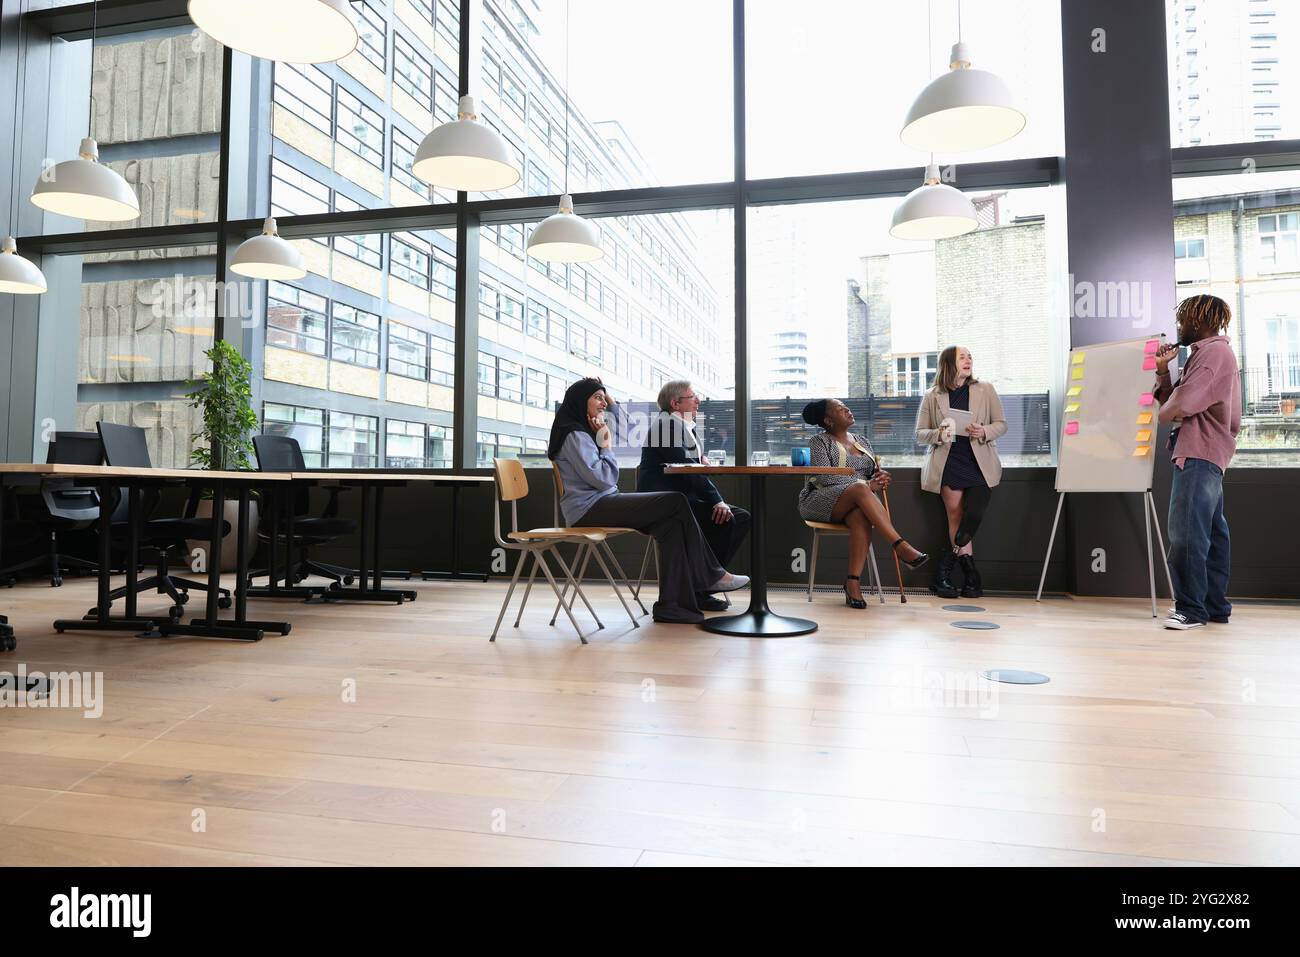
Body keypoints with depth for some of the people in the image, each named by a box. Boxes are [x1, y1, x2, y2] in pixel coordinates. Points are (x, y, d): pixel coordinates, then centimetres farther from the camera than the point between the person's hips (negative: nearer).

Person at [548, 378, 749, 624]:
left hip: (600, 504, 10)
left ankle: (672, 603, -12)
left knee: (671, 523, -9)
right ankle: (711, 576, -5)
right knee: (677, 503, -15)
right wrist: (606, 444, -5)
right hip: (590, 509, -10)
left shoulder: (584, 431, 19)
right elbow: (603, 479, -17)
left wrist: (611, 401, 20)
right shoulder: (574, 435, -11)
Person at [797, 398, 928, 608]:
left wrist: (883, 476, -7)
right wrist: (866, 484, -18)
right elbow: (825, 477, -12)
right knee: (860, 488, -36)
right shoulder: (820, 442, 3)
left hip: (855, 504, 4)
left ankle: (853, 582, -41)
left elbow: (876, 471, 20)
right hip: (821, 501, -4)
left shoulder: (861, 441, 22)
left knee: (861, 516, -35)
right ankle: (901, 547, -42)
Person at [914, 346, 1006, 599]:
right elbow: (919, 434, 7)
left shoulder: (985, 390, 9)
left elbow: (1001, 423, 11)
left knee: (973, 516, -15)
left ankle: (943, 575, 0)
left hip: (980, 463, 1)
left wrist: (984, 432, -11)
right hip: (948, 464, -1)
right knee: (956, 518, -5)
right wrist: (939, 434, -15)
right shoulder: (932, 397, 7)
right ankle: (971, 577, 5)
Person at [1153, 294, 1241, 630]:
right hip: (1208, 455, 11)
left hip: (1199, 454, -11)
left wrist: (1161, 414, 0)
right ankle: (1215, 606, 18)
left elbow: (1181, 404, -19)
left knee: (1186, 533, -11)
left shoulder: (1214, 350, -9)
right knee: (1211, 534, 12)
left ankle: (1190, 608, -8)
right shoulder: (1208, 353, 23)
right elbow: (1172, 400, 18)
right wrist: (1162, 370, 7)